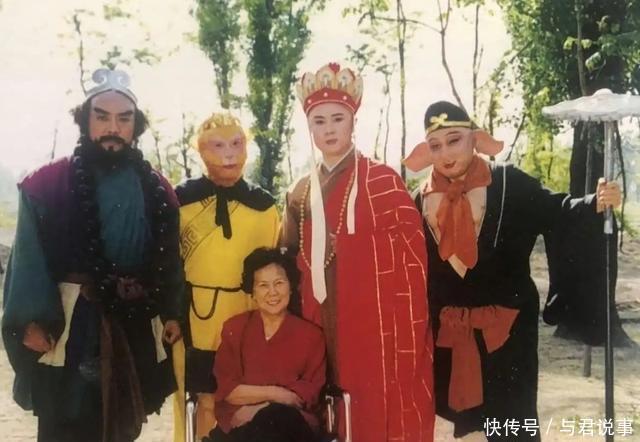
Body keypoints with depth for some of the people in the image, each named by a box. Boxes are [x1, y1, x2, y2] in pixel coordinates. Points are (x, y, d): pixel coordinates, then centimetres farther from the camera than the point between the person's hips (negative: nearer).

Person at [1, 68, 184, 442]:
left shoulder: (158, 191, 8)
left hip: (136, 330, 3)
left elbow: (170, 259, 10)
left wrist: (173, 314, 3)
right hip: (67, 329, -3)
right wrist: (32, 321, -16)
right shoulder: (48, 184, -2)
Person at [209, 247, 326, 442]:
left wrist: (259, 410, -12)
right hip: (238, 423, 0)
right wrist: (273, 393, -11)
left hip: (292, 424, 0)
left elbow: (309, 393, 0)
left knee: (276, 419, -37)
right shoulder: (234, 329, 11)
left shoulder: (310, 334, 9)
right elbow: (225, 388, 3)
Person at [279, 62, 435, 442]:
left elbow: (412, 258, -9)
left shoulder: (382, 180, -5)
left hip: (379, 324, -5)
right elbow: (292, 259, 18)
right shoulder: (301, 192, 12)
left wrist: (406, 338, -13)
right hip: (324, 328, 5)